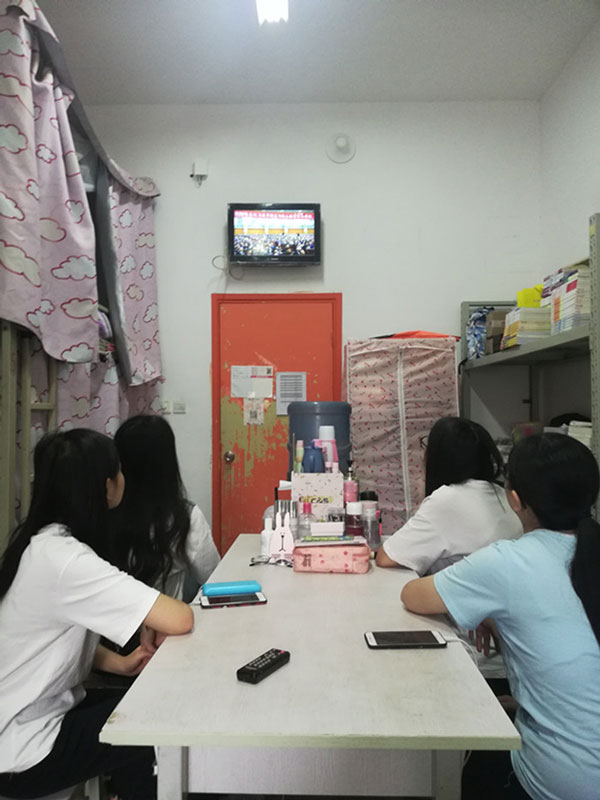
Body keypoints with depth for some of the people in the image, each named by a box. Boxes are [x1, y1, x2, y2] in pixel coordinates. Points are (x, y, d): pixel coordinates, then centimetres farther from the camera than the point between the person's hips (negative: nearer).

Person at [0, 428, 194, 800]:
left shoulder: (40, 542, -2)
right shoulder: (63, 559, -31)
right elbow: (181, 619, -34)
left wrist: (118, 663, -5)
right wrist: (153, 626, -13)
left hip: (36, 710, 8)